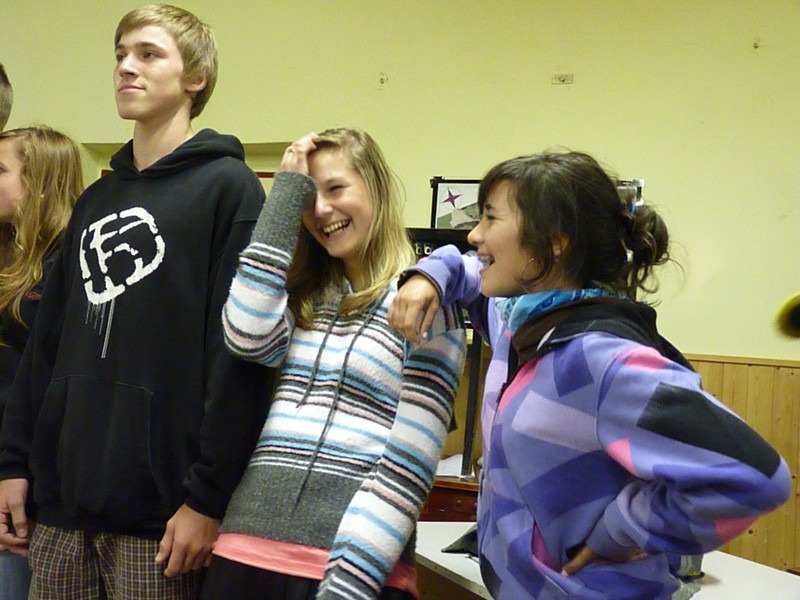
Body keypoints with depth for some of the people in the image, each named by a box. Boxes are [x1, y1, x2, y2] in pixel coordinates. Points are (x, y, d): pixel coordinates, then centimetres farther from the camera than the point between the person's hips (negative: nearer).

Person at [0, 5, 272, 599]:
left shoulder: (228, 188, -5)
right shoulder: (95, 201, 16)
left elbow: (242, 352, -13)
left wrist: (209, 496, -16)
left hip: (158, 509, -6)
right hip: (59, 499, 6)